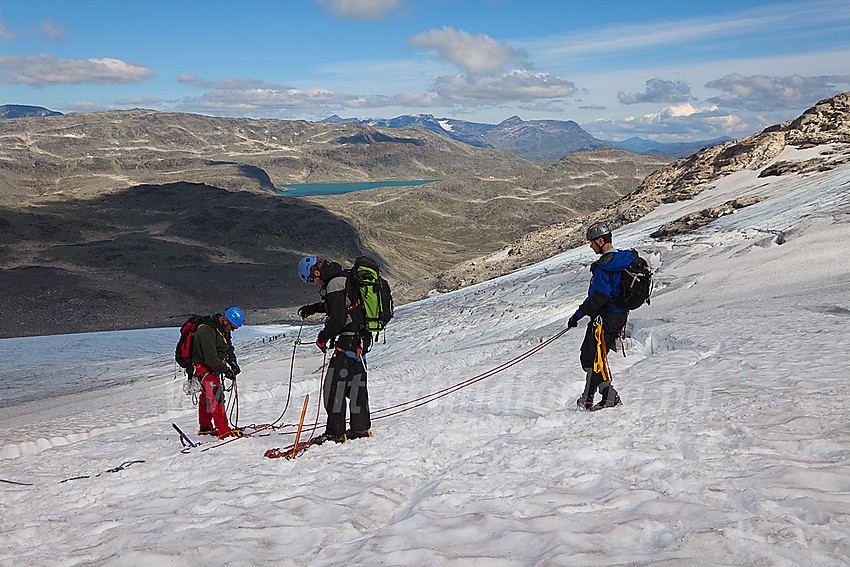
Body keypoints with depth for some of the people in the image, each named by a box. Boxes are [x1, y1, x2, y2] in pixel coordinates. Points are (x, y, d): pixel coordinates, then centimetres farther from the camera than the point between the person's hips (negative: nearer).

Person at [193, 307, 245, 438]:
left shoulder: (223, 329, 2)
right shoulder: (207, 332, -28)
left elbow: (228, 346, 18)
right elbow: (211, 358, -30)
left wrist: (232, 361, 5)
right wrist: (226, 370, -25)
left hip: (215, 367, 10)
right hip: (205, 367, -10)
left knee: (207, 396, 22)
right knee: (216, 395, -24)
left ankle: (205, 427, 37)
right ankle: (224, 431, -31)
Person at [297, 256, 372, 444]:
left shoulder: (335, 284, -19)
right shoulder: (344, 277, 12)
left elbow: (338, 319, -23)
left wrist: (323, 337, -8)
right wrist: (311, 309, 28)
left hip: (348, 340, -10)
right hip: (360, 338, 10)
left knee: (334, 385, -8)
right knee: (356, 384, 17)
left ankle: (335, 432, -6)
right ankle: (361, 427, 25)